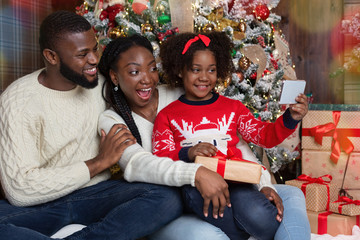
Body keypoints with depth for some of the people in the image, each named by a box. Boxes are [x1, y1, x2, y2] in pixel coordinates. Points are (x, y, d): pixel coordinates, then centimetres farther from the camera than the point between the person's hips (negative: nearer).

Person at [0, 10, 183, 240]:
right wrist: (100, 162, -16)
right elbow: (19, 189, -19)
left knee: (168, 198, -25)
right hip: (41, 203, -3)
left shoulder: (101, 84, 4)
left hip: (96, 193, 4)